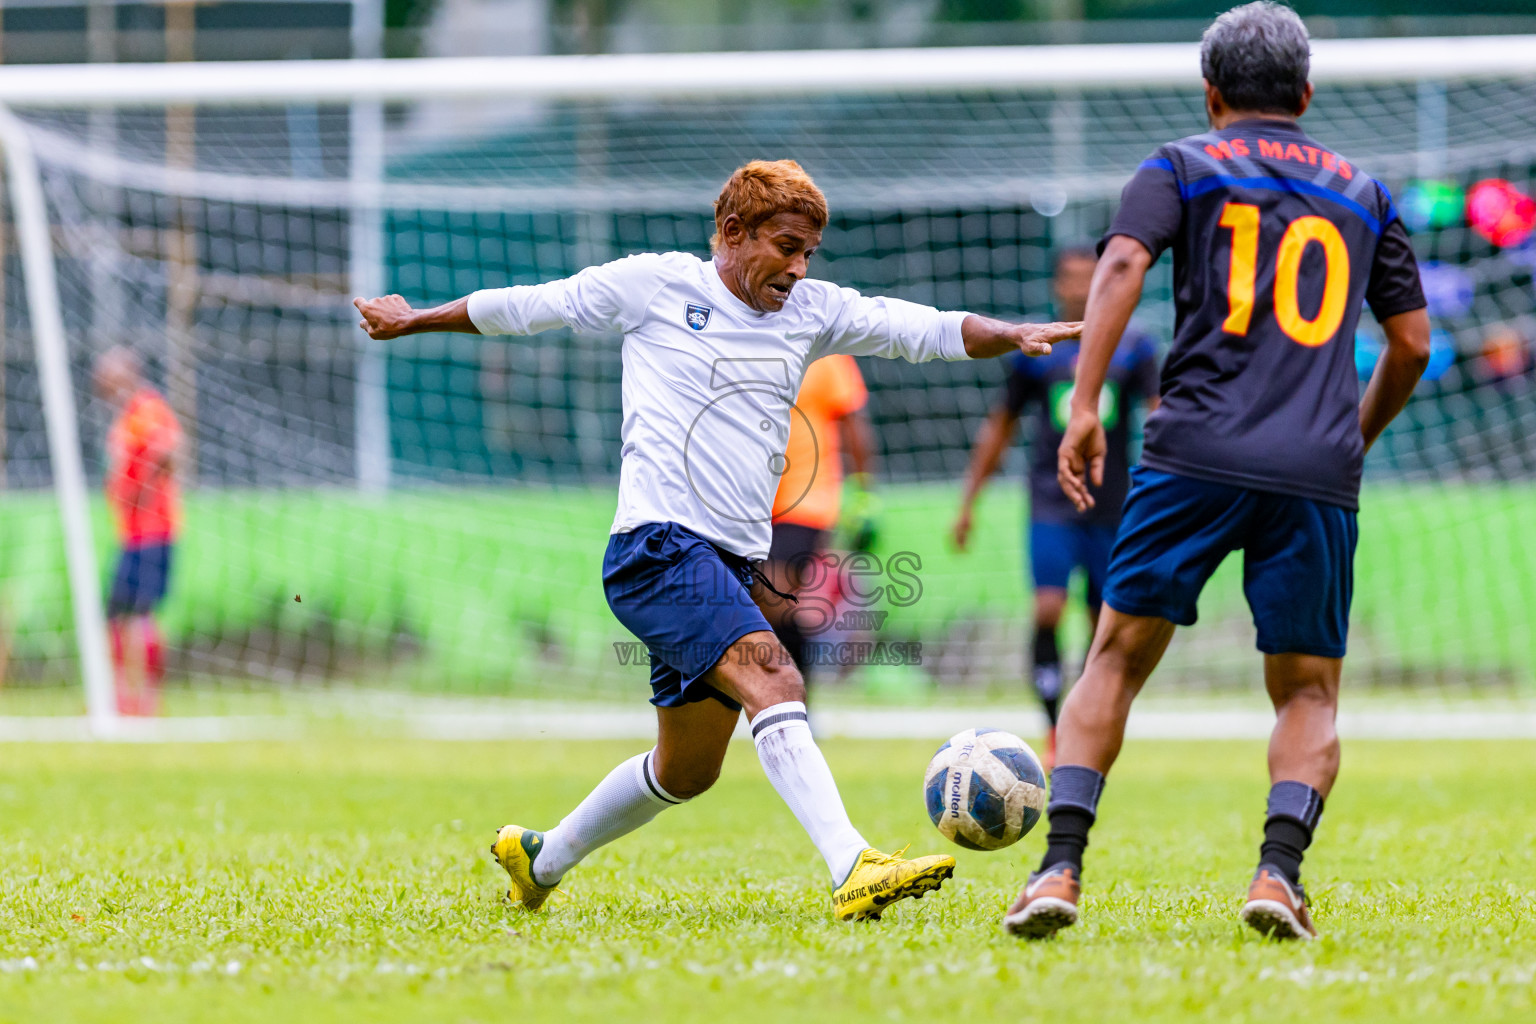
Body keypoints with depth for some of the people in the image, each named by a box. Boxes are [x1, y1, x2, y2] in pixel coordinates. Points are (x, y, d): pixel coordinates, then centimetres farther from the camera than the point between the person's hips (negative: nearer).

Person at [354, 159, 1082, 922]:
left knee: (687, 769, 15)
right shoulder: (654, 285, 1)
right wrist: (414, 321, 21)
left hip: (735, 564, 8)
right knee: (770, 676, -28)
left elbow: (926, 330, 7)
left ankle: (539, 860, 37)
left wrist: (1012, 336, -11)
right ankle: (854, 870, -42)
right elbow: (531, 307, 11)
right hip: (659, 544, -8)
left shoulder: (813, 311, 14)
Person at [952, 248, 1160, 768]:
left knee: (1105, 625, 4)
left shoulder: (1133, 348, 3)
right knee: (1047, 609, -16)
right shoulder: (1034, 351, 4)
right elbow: (1000, 427, 13)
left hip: (1112, 506, 1)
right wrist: (968, 503, 13)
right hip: (1052, 504, -1)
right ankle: (1053, 734, -11)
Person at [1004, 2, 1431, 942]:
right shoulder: (1363, 192, 20)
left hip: (1196, 454, -1)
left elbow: (1122, 264, -7)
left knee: (1117, 657, 9)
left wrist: (1085, 405, -11)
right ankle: (1280, 869, -12)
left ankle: (1062, 866, -5)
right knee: (1310, 692, 12)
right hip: (1319, 475, 2)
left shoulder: (1184, 166, 12)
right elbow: (1413, 344, 20)